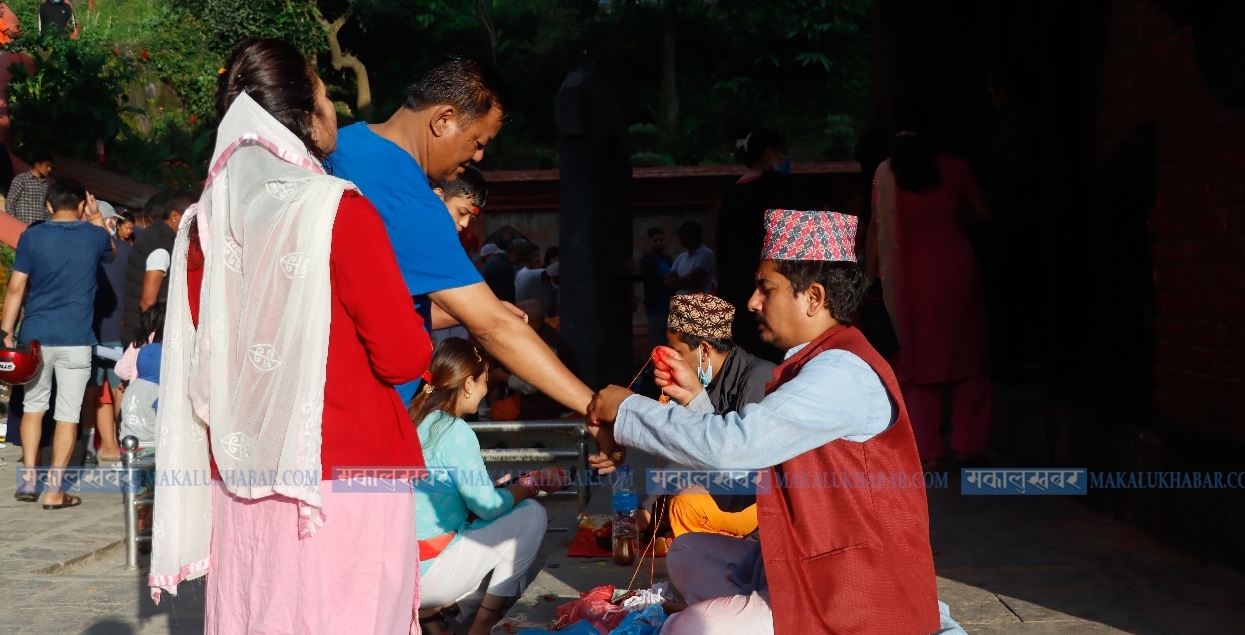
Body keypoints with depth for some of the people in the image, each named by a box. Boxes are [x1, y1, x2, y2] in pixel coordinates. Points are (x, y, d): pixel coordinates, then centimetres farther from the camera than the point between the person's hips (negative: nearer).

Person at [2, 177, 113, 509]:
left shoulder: (32, 237, -1)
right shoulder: (96, 236, 2)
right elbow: (109, 256, 27)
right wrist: (97, 219, 26)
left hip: (36, 335, 1)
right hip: (76, 338, -1)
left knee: (33, 405, 18)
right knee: (68, 414, 2)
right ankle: (54, 490, 1)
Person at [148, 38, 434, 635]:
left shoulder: (205, 223, 4)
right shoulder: (339, 211, -13)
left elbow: (201, 364, 13)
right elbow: (405, 357, -10)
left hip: (242, 480, 6)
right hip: (347, 474, -6)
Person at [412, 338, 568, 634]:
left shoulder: (416, 422, 7)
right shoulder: (455, 431, -17)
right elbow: (488, 506, -13)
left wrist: (513, 487, 12)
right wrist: (534, 483, 2)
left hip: (403, 566, 8)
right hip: (428, 570, -8)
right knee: (531, 515, 0)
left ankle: (430, 610, 10)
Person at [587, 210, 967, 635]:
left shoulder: (841, 373, -19)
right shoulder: (813, 367, 13)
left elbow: (730, 445, -26)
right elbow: (745, 464, 13)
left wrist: (626, 409, -13)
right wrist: (695, 396, 5)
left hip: (859, 595, -10)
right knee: (689, 554, 17)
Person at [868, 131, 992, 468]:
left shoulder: (886, 172, 1)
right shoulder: (954, 167, 1)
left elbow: (876, 227, 1)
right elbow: (984, 214, 6)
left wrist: (871, 275, 7)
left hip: (910, 279, 0)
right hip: (956, 272, 0)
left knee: (919, 361, 7)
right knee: (965, 357, 10)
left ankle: (927, 452, 3)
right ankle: (968, 444, 8)